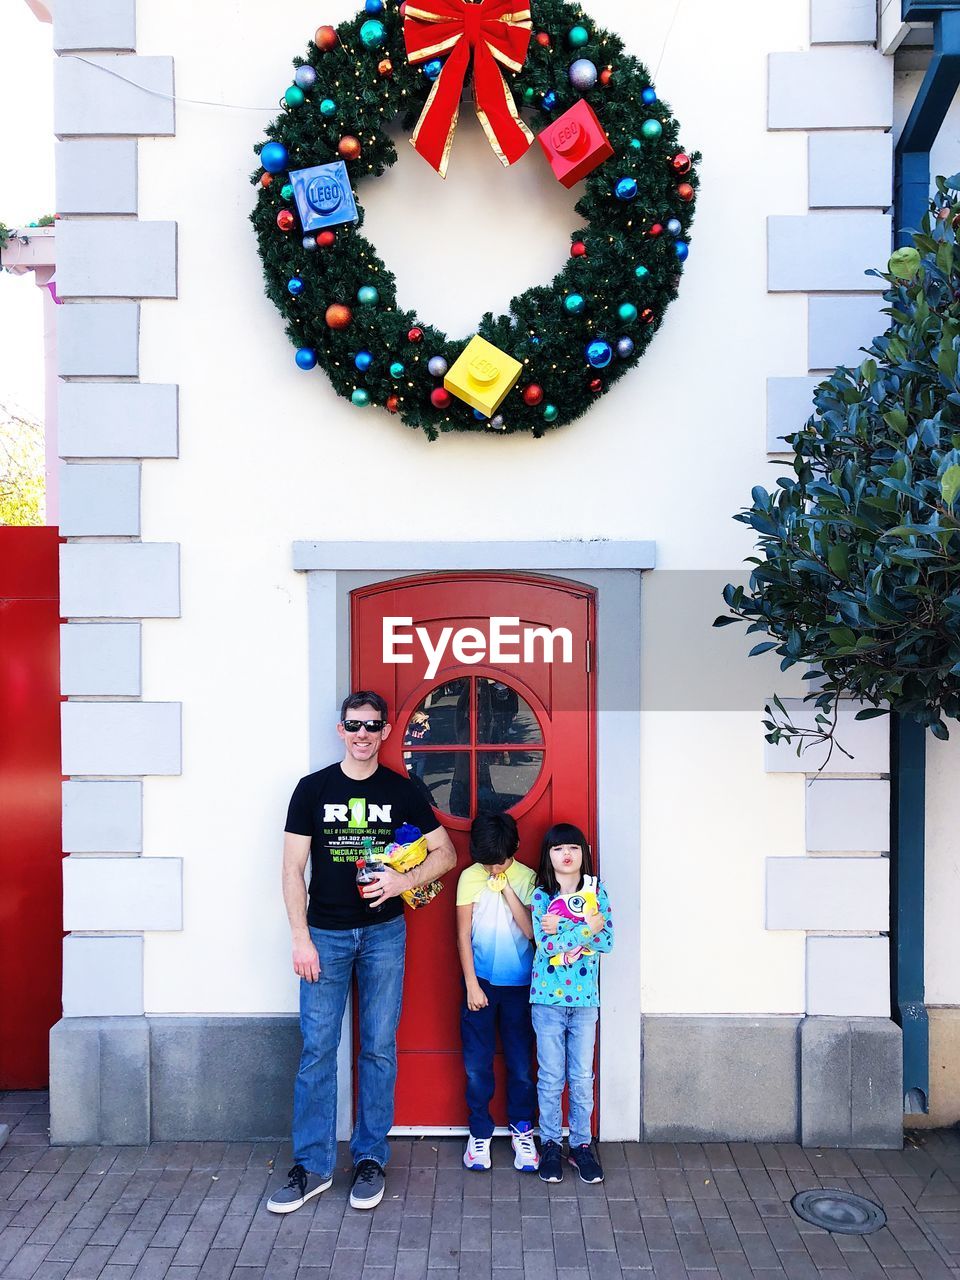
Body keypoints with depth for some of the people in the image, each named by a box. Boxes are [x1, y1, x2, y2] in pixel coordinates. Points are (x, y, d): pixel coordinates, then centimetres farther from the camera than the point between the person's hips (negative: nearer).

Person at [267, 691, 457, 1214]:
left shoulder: (402, 792, 1)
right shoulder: (313, 788, -1)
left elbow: (446, 853, 5)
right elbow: (293, 869, -1)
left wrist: (404, 880, -13)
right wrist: (301, 938, -8)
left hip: (383, 934, 1)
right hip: (325, 934, 0)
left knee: (379, 1048, 7)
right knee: (317, 1049, 2)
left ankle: (370, 1160, 22)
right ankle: (311, 1166, 16)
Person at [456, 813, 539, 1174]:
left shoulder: (527, 878, -5)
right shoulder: (470, 877, -6)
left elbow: (531, 931, -12)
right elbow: (464, 934, -2)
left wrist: (507, 890, -18)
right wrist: (471, 984, -5)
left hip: (519, 984, 0)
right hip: (480, 982, 0)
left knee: (521, 1062, 8)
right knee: (477, 1063, 6)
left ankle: (522, 1130, 26)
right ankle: (480, 1132, 23)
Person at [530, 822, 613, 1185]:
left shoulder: (596, 892, 0)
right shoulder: (541, 896, -5)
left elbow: (607, 940, -12)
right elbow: (545, 943, -19)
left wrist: (562, 931, -20)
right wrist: (588, 928, -19)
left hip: (585, 998, 1)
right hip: (548, 997, -1)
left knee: (582, 1077, 10)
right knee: (551, 1077, 9)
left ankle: (582, 1144, 25)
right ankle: (550, 1143, 25)